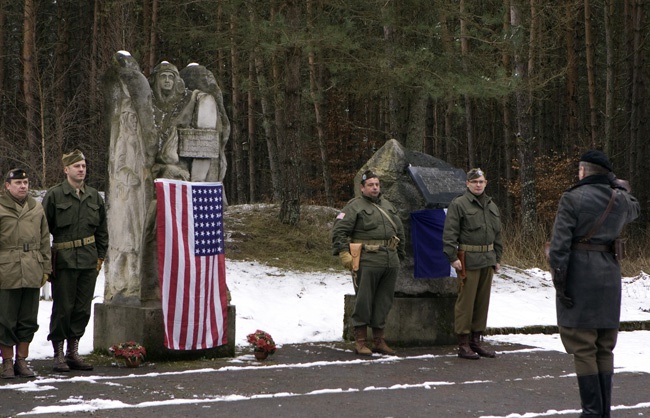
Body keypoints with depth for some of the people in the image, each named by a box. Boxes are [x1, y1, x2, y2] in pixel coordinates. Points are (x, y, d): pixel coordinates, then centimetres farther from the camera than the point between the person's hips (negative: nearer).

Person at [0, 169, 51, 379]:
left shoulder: (36, 208, 13)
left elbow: (44, 241, 17)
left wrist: (45, 268, 13)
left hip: (32, 275, 4)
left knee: (28, 320, 8)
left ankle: (22, 360, 18)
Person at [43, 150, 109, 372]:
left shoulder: (94, 196, 12)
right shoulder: (54, 195, -3)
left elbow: (102, 229, 18)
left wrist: (100, 256, 13)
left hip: (88, 261, 5)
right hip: (64, 260, -5)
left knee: (83, 309, 7)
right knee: (63, 308, -1)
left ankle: (73, 351, 18)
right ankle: (59, 354, 8)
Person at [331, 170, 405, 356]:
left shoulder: (388, 206, 19)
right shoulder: (355, 206, -3)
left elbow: (399, 231, 27)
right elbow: (339, 231, -8)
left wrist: (399, 254, 24)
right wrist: (344, 253, -16)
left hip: (391, 263, 7)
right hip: (367, 262, -7)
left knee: (384, 302, 10)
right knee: (364, 301, -4)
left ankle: (379, 340, 18)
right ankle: (360, 341, 3)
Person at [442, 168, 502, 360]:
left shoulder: (491, 206, 16)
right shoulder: (459, 204, -6)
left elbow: (497, 234, 23)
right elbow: (450, 232, -11)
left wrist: (497, 257, 19)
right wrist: (453, 257, -17)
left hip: (487, 260, 7)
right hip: (468, 260, -7)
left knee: (483, 301, 11)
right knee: (466, 301, -5)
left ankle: (476, 341, 20)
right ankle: (463, 345, 0)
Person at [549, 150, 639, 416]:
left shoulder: (573, 199, -9)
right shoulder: (620, 200, 6)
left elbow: (559, 245, -15)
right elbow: (634, 210, 32)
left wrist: (559, 282, -11)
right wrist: (621, 188, 44)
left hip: (580, 275, -5)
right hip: (610, 275, 5)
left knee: (583, 347, -2)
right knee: (605, 348, 13)